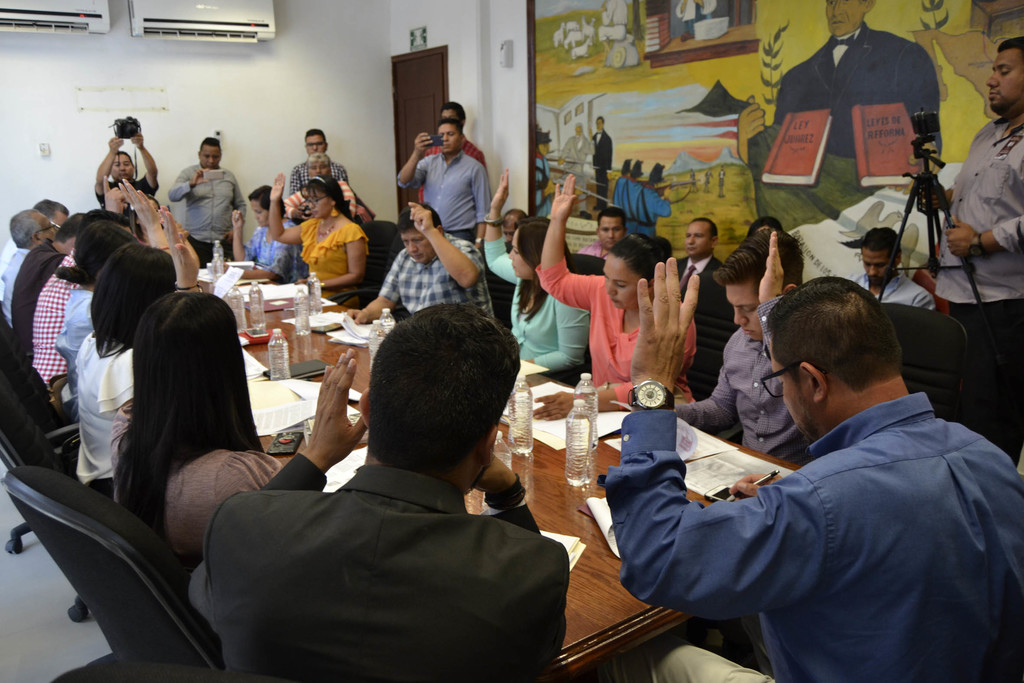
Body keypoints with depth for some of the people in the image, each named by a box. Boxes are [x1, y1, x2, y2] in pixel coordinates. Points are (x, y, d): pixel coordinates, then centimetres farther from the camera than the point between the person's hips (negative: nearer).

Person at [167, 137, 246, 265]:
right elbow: (172, 196, -5)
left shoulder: (229, 176, 16)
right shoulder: (188, 173, 9)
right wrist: (192, 183, -21)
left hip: (224, 240, 2)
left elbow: (240, 205, 18)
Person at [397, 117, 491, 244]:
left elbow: (483, 211, -1)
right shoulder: (429, 162, 12)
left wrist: (479, 242, -9)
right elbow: (404, 181, -1)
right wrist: (417, 155, -16)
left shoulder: (474, 167, 1)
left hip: (460, 236, -3)